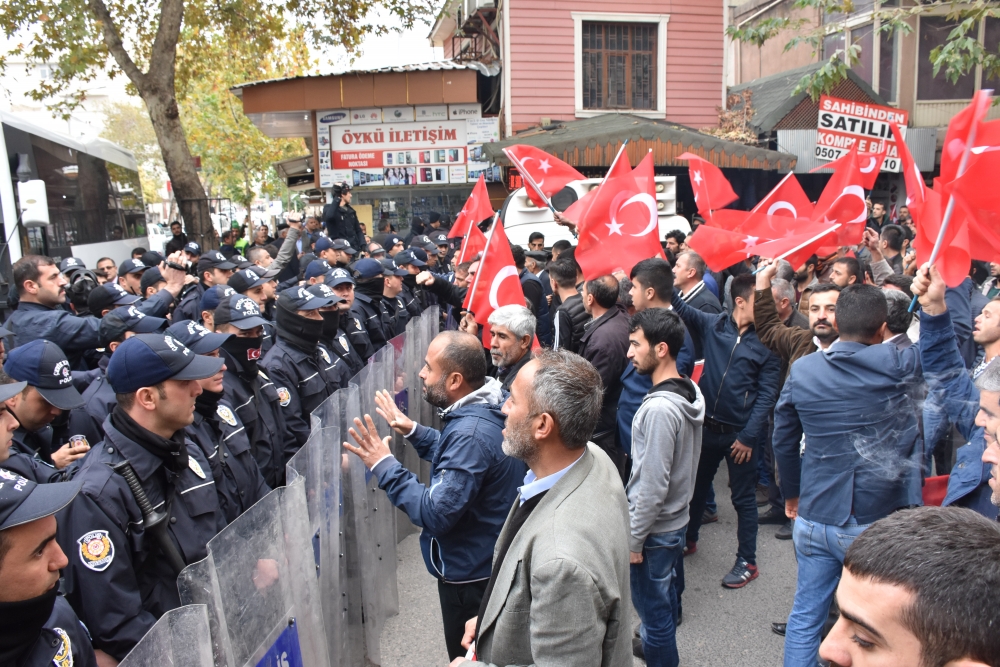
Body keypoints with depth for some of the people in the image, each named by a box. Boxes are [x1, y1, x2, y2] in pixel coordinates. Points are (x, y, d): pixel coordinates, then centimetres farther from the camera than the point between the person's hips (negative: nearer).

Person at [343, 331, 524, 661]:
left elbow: (437, 513, -31)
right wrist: (413, 431, 5)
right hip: (490, 562, 9)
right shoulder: (485, 408, -1)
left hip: (470, 575, -9)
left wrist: (385, 466, -25)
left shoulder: (471, 434, -32)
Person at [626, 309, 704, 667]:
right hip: (676, 519, 9)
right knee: (667, 596, 28)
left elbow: (653, 486, -26)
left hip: (654, 530, -9)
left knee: (654, 611, 9)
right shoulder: (690, 391, -2)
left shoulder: (659, 408, -29)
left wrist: (633, 539, -14)